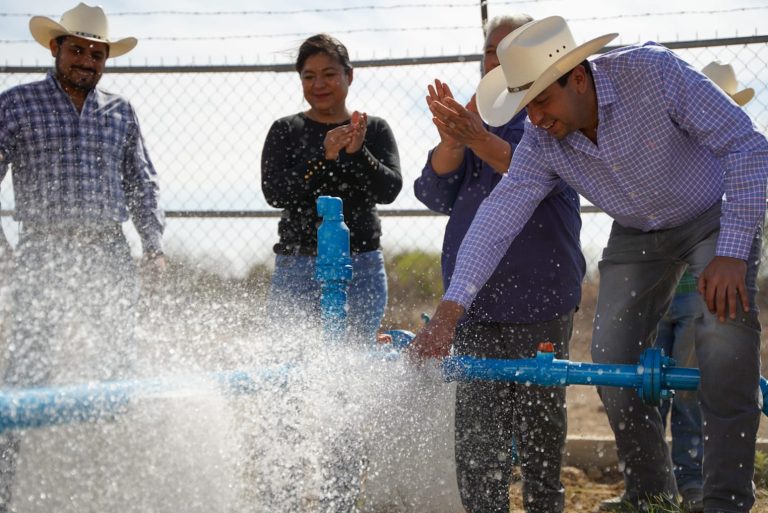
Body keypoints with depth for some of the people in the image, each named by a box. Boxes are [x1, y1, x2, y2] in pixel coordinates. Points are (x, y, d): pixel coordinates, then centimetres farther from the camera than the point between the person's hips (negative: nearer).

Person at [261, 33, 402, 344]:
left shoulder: (374, 129, 8)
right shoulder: (285, 131, 7)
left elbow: (389, 190, -4)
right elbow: (274, 193, -7)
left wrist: (358, 153, -21)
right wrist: (322, 157, -19)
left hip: (362, 267, 0)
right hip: (297, 265, 0)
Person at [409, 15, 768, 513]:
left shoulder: (653, 72, -31)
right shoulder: (542, 145, -18)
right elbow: (496, 220, -21)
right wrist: (448, 313, -32)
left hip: (717, 216, -5)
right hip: (638, 236, 5)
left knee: (726, 330, -27)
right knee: (612, 365, -4)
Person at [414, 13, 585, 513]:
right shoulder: (471, 117, 15)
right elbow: (436, 194, 4)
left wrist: (479, 139, -31)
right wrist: (451, 141, -14)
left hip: (541, 294, -3)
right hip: (474, 294, 4)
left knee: (541, 416, 4)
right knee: (477, 424, 0)